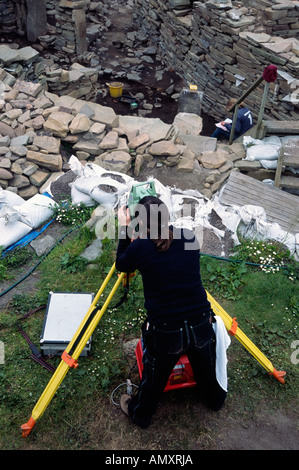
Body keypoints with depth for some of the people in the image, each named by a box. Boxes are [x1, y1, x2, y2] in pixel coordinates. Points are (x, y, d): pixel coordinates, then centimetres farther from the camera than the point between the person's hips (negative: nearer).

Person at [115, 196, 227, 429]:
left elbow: (121, 265, 7)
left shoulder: (139, 247, -14)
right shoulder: (189, 237, -5)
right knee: (206, 368, 32)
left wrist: (124, 229, 12)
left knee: (154, 379, 24)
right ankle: (215, 399, 61)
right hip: (201, 326, 3)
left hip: (165, 333, -3)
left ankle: (139, 414, 51)